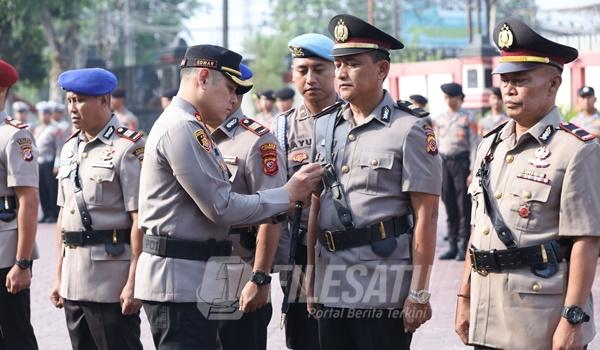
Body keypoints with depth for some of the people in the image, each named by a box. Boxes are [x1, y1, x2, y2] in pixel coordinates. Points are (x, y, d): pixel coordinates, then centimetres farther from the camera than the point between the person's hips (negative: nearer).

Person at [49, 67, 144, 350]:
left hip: (111, 280, -7)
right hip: (73, 281, 7)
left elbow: (140, 219, -14)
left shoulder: (128, 147, -9)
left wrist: (133, 282, -18)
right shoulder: (70, 148, 15)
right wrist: (59, 275, 16)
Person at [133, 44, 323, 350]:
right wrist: (288, 194, -9)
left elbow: (214, 207, 18)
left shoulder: (188, 128, 20)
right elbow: (222, 208, -17)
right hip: (182, 282, -11)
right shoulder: (182, 129, -14)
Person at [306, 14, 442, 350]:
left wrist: (419, 294, -13)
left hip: (385, 293, -6)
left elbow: (426, 216, -9)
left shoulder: (411, 128, -6)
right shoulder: (325, 126, 12)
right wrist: (311, 278, 13)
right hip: (332, 289, 6)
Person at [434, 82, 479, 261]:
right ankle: (453, 246, 16)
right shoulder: (439, 119, 11)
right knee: (449, 204, 8)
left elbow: (474, 145, -6)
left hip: (461, 161, -5)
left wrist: (473, 171, -12)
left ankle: (464, 247, 2)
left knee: (464, 205, -2)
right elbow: (436, 144, 13)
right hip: (444, 161, 5)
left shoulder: (467, 119, -3)